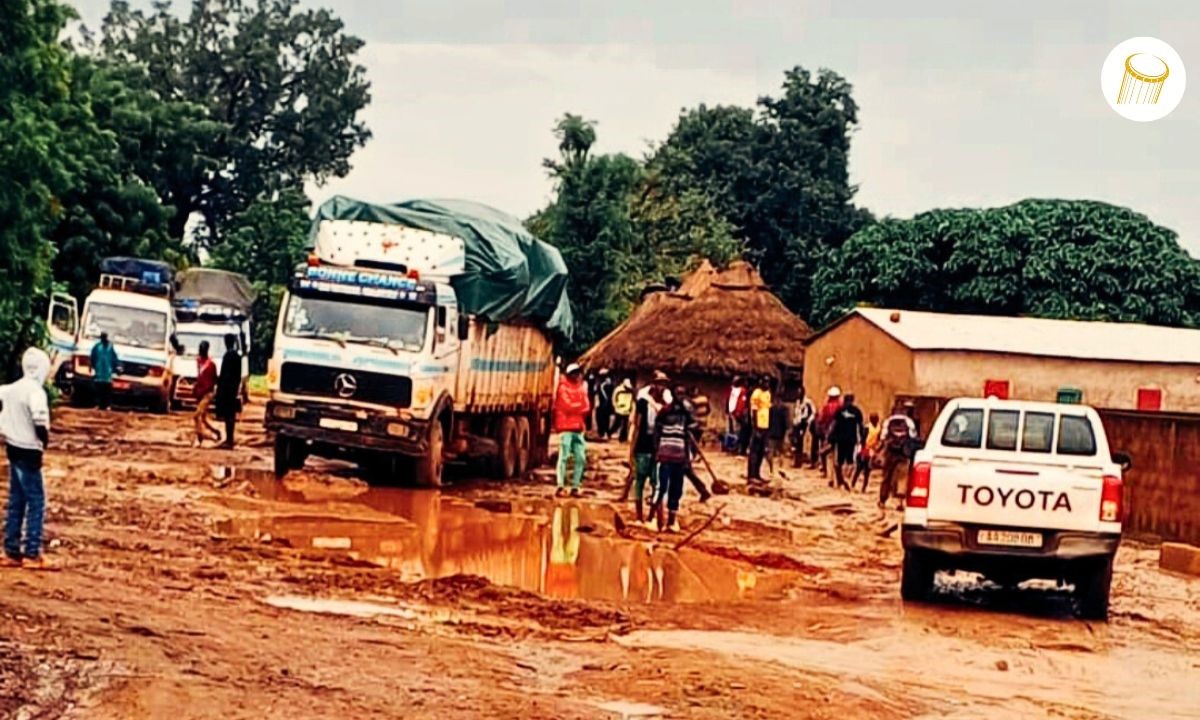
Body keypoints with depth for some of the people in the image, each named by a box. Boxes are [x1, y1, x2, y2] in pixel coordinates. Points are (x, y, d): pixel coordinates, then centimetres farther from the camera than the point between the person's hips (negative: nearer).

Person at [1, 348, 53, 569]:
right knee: (36, 502, -3)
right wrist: (45, 439, -10)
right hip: (28, 451, -8)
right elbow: (39, 421, -29)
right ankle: (32, 554, -4)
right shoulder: (36, 391, -19)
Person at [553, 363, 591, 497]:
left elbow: (587, 407, 8)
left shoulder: (582, 388, 16)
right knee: (564, 456, -11)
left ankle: (575, 487, 6)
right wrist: (580, 406, 0)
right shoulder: (563, 388, -2)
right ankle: (560, 486, -12)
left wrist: (575, 408, -9)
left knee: (580, 458, 1)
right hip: (566, 427, -6)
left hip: (579, 427, 6)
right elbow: (568, 406, -13)